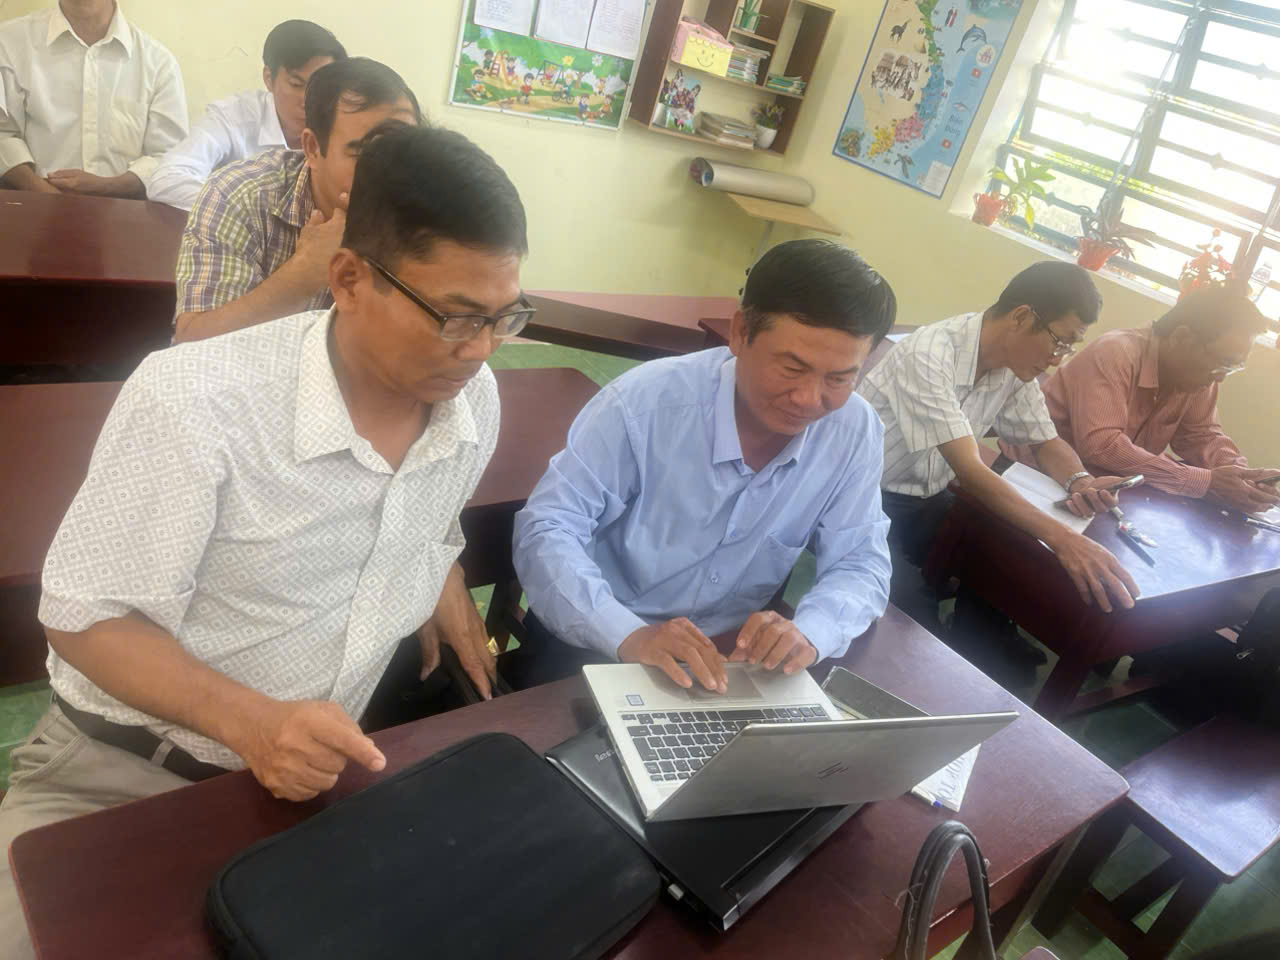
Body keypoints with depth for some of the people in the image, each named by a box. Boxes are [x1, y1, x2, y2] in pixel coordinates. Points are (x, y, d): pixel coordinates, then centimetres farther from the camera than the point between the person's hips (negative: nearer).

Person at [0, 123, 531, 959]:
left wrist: (446, 592, -2)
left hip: (314, 773, 4)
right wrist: (251, 723, -30)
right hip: (124, 767, -3)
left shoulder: (472, 398, -7)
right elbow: (85, 617, -18)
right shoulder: (194, 402, -25)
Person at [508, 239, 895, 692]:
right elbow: (546, 530, -19)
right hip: (599, 645, -3)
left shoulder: (855, 431, -10)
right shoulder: (644, 402, -21)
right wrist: (628, 634, -36)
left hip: (731, 656, 3)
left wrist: (809, 632, -26)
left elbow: (861, 563, -4)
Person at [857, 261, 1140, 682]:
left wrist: (1079, 481, -14)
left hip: (925, 499, 8)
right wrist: (1062, 538, -42)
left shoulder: (1015, 365, -2)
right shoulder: (928, 357, -28)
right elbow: (969, 470, -34)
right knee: (913, 606, -27)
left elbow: (1046, 442, 10)